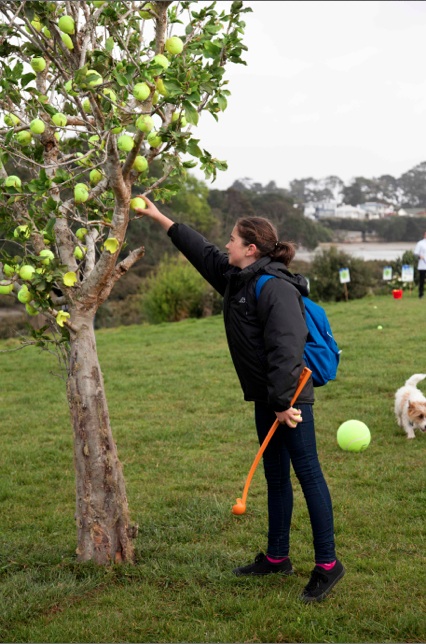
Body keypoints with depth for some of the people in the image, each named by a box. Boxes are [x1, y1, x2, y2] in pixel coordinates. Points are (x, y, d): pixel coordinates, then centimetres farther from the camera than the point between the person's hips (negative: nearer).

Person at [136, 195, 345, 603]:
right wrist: (160, 219, 25)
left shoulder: (276, 287, -18)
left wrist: (284, 401, -26)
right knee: (276, 477, 16)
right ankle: (277, 558, 28)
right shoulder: (236, 278, 11)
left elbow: (285, 349, -24)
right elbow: (202, 251, 22)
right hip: (267, 398, 10)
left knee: (308, 473, -3)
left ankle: (327, 564, 6)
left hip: (291, 397, -10)